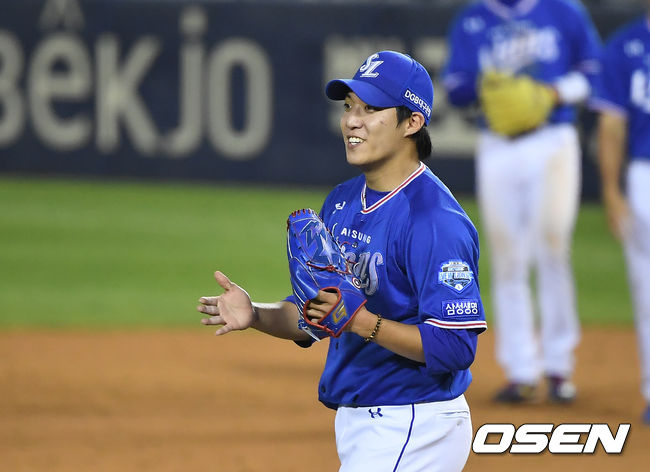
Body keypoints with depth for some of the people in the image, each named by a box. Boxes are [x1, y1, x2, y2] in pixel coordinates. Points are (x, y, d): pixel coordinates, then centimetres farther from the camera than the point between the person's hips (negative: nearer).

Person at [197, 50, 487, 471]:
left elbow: (454, 348, -24)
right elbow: (314, 317, 17)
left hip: (414, 430, -9)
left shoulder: (434, 219, -19)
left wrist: (358, 319, -30)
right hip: (354, 421, 9)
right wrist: (256, 315, -3)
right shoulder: (343, 201, 10)